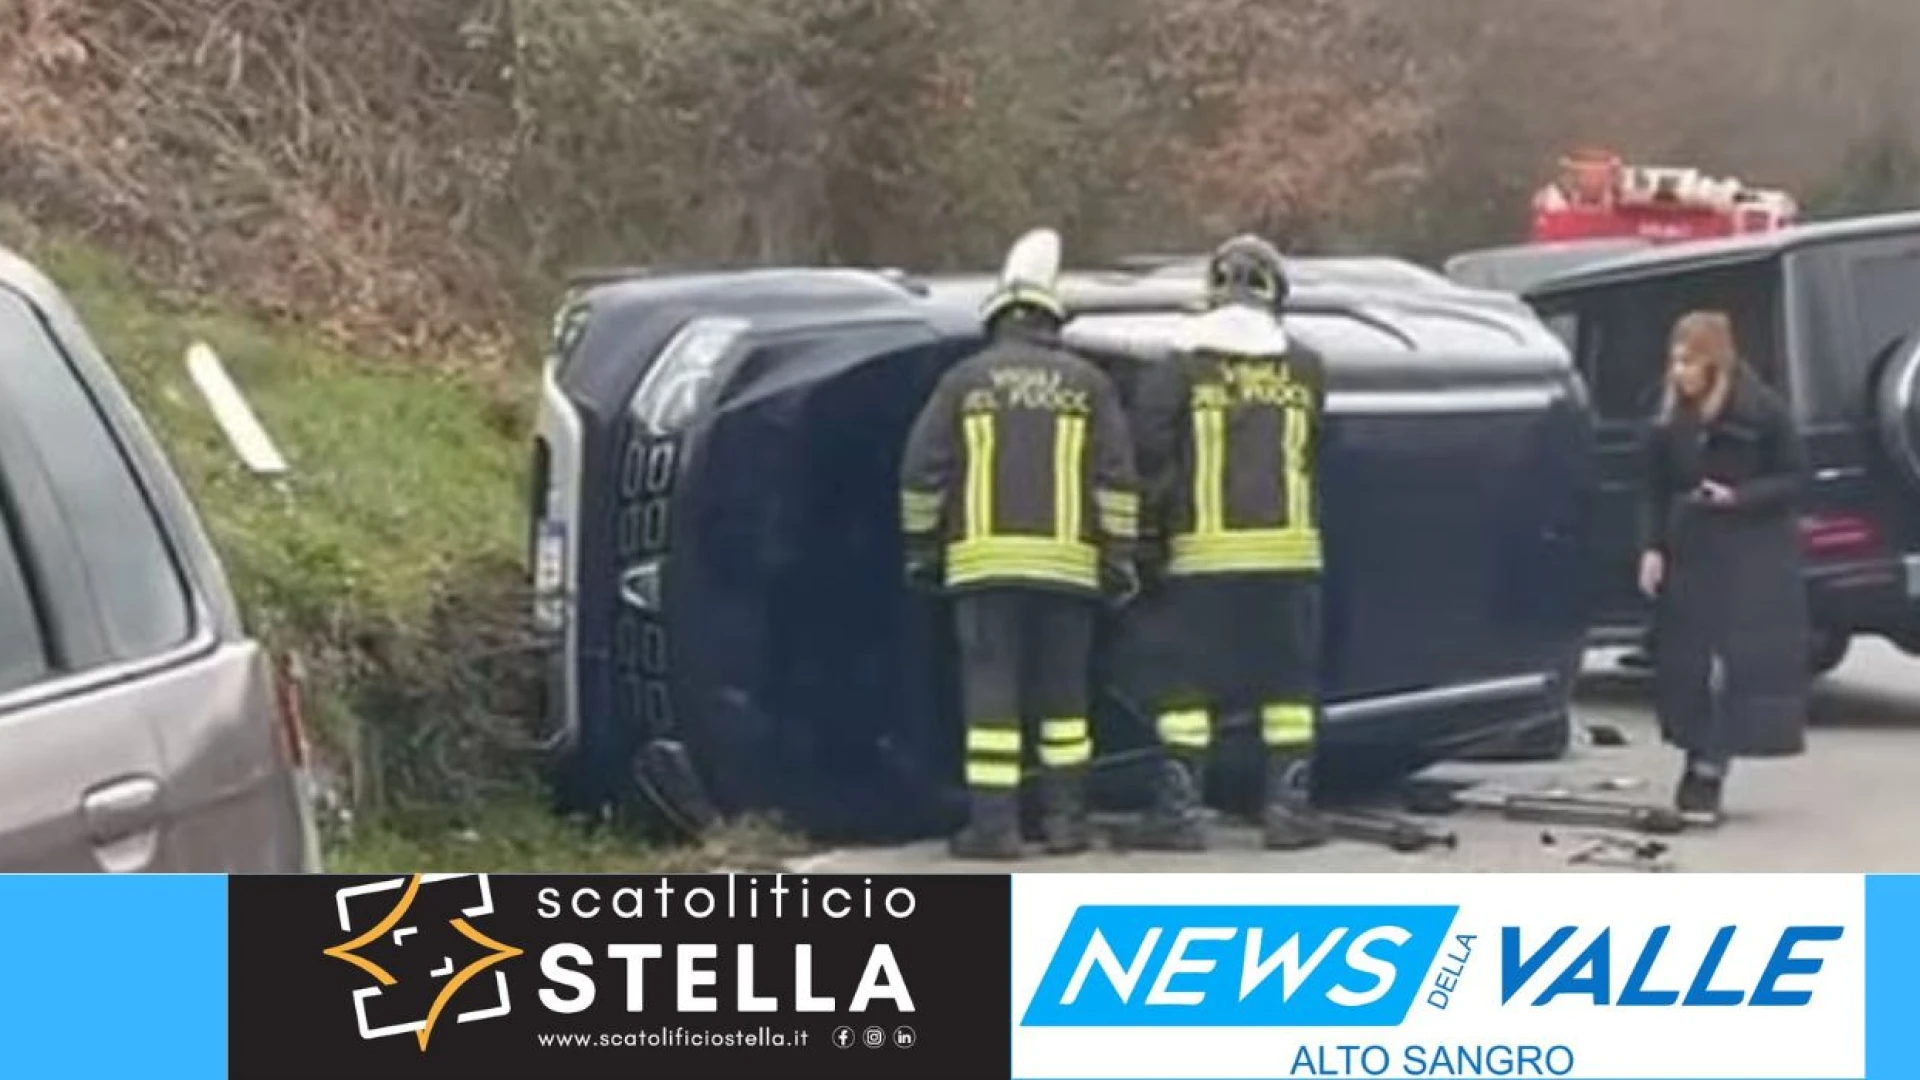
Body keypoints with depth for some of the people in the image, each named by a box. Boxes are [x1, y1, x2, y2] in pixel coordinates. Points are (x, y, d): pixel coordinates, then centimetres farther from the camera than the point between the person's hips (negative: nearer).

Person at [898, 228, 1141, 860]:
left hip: (985, 563, -1)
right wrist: (1120, 556, 5)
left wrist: (921, 548, 12)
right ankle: (1065, 819, 13)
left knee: (991, 692, -1)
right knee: (1062, 692, 12)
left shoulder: (964, 381, 4)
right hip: (1069, 564, 2)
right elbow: (1117, 477, 2)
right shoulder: (1087, 384, 7)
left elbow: (921, 473, 3)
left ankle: (994, 825, -4)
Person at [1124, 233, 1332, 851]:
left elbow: (1149, 459, -6)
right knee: (1288, 681, 10)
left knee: (1184, 681, 5)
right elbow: (1306, 456, 14)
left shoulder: (1180, 370, -3)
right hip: (1289, 550, 2)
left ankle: (1179, 809, 2)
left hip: (1202, 554, -2)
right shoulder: (1305, 369, 5)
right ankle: (1287, 806, 9)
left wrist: (1148, 539, 1)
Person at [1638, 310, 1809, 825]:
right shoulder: (1670, 420, 4)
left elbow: (1793, 477, -3)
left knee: (1739, 664, -6)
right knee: (1688, 665, 3)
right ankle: (1701, 772, 15)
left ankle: (1707, 772, -4)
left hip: (1752, 561, -4)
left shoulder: (1761, 410, -7)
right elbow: (1655, 490, 9)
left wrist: (1737, 497, -16)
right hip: (1691, 555, 4)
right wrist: (1651, 547, -2)